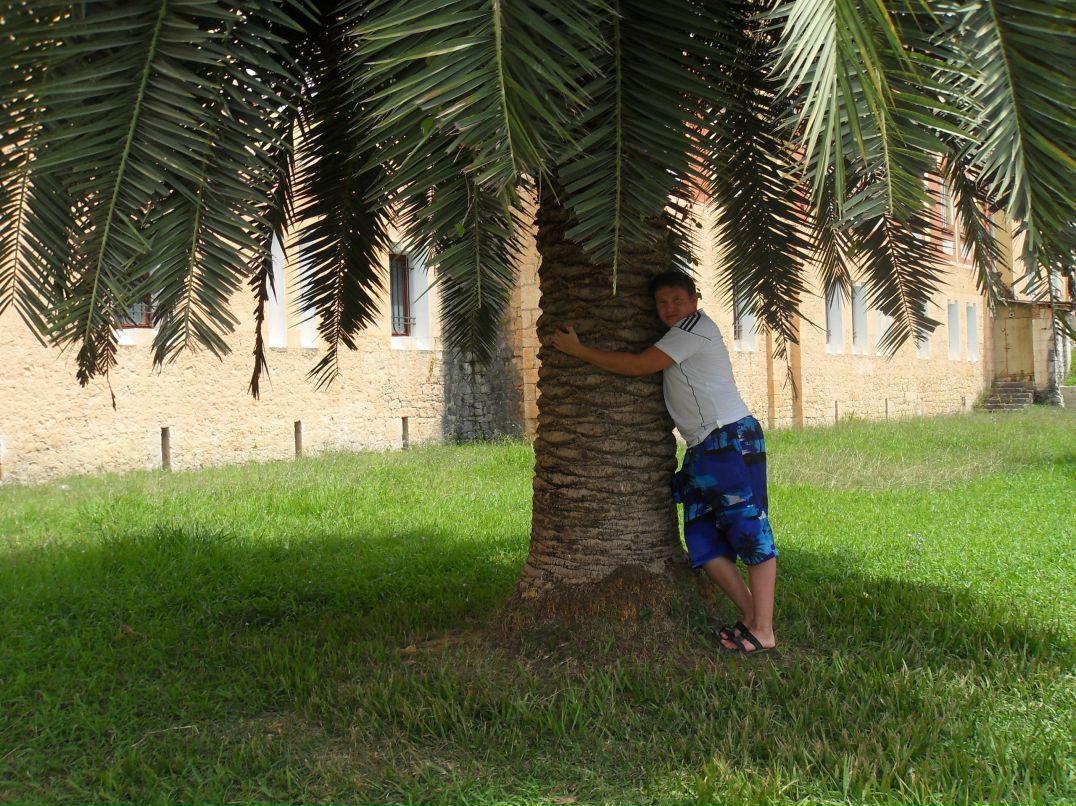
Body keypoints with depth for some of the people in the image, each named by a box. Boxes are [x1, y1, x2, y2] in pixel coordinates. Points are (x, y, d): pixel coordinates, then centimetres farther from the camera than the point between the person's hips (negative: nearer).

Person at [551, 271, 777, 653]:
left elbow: (639, 366, -14)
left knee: (750, 532, -7)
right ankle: (750, 616, 14)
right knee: (703, 543, 6)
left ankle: (763, 631, -6)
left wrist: (578, 349, -8)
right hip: (702, 450, 10)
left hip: (732, 440, -10)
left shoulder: (697, 327, -8)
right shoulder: (679, 337, 21)